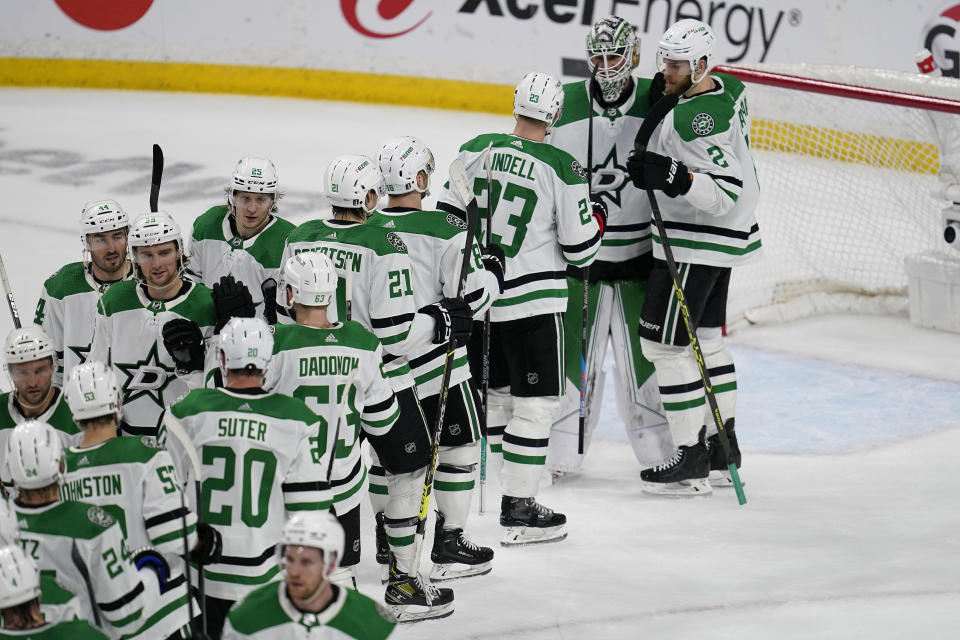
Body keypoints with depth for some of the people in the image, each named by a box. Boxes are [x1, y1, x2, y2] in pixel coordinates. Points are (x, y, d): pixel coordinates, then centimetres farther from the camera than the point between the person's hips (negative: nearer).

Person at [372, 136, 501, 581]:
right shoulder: (446, 230, -17)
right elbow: (472, 295, -16)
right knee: (458, 445, 8)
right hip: (435, 362, -5)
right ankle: (448, 545, 9)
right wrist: (492, 268, 3)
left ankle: (385, 539, 27)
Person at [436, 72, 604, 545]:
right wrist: (595, 219, 13)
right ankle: (517, 512, 0)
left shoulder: (476, 150, -1)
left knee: (492, 394, 19)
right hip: (531, 301, -6)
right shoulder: (563, 169, -13)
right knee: (535, 403, 1)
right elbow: (580, 249, -8)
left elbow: (447, 218, 4)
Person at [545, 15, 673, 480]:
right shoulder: (564, 104, -3)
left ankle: (659, 454, 18)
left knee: (644, 355, 6)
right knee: (573, 354, 4)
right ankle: (559, 454, 16)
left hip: (641, 254, 0)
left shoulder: (655, 102, -4)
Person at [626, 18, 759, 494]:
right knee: (706, 339, 19)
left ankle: (691, 460, 1)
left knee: (664, 343, -4)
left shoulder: (694, 118, -25)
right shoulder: (727, 90, 5)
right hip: (726, 239, 10)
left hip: (695, 247, -10)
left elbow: (726, 190, -29)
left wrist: (673, 178, -37)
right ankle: (722, 449, 26)